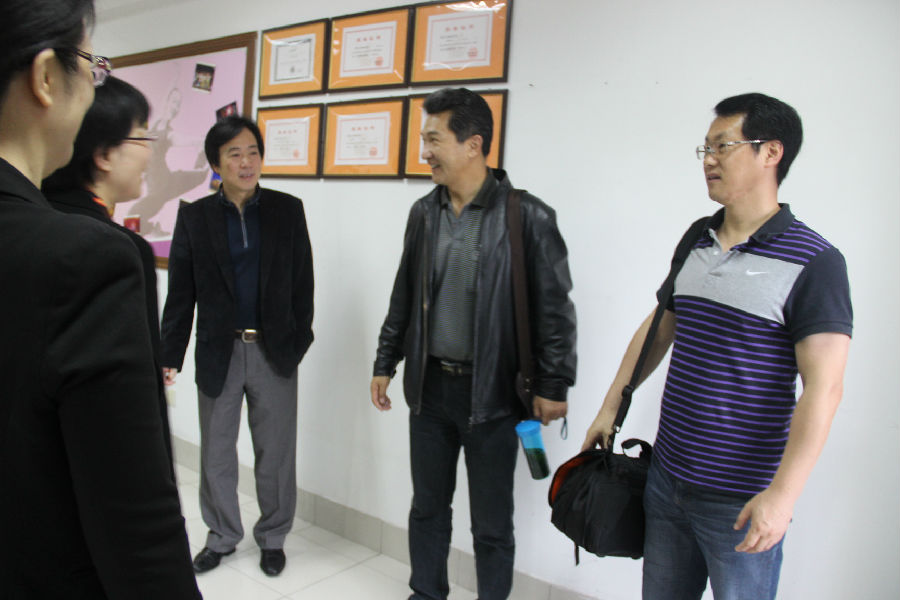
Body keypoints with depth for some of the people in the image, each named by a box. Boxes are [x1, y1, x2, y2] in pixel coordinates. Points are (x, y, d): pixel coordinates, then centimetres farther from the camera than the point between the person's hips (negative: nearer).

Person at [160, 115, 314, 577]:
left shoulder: (287, 210, 0)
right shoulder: (195, 217, 0)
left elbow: (302, 283, 1)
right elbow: (180, 294, -1)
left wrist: (300, 340, -4)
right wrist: (170, 356, -5)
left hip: (274, 351, 0)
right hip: (218, 352, 1)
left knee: (275, 453, 10)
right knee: (216, 455, 14)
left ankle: (273, 537, 31)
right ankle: (222, 535, 35)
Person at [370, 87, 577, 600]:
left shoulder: (528, 217, -12)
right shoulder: (424, 212, 5)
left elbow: (555, 307, -10)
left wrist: (553, 386, -10)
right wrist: (385, 364, 15)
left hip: (492, 394, -5)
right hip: (429, 386, 5)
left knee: (492, 524, 9)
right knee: (428, 507, 19)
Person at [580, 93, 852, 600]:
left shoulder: (812, 262, -13)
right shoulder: (695, 245, 7)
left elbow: (823, 387, -18)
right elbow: (656, 330, 16)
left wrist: (784, 492, -23)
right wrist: (611, 406, 15)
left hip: (740, 498, -6)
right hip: (667, 478, 6)